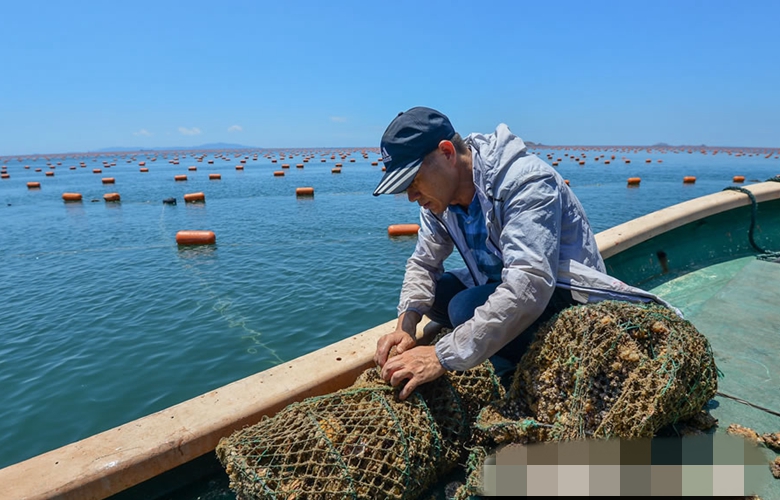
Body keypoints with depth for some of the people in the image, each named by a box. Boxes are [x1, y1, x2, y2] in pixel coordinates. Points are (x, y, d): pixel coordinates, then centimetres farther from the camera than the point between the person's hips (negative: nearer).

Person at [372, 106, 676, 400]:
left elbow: (528, 287, -38)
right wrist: (407, 323, -20)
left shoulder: (525, 180, -28)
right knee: (433, 293, -9)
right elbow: (422, 263, -1)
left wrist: (444, 356, -40)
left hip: (568, 298, -8)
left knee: (468, 307, -30)